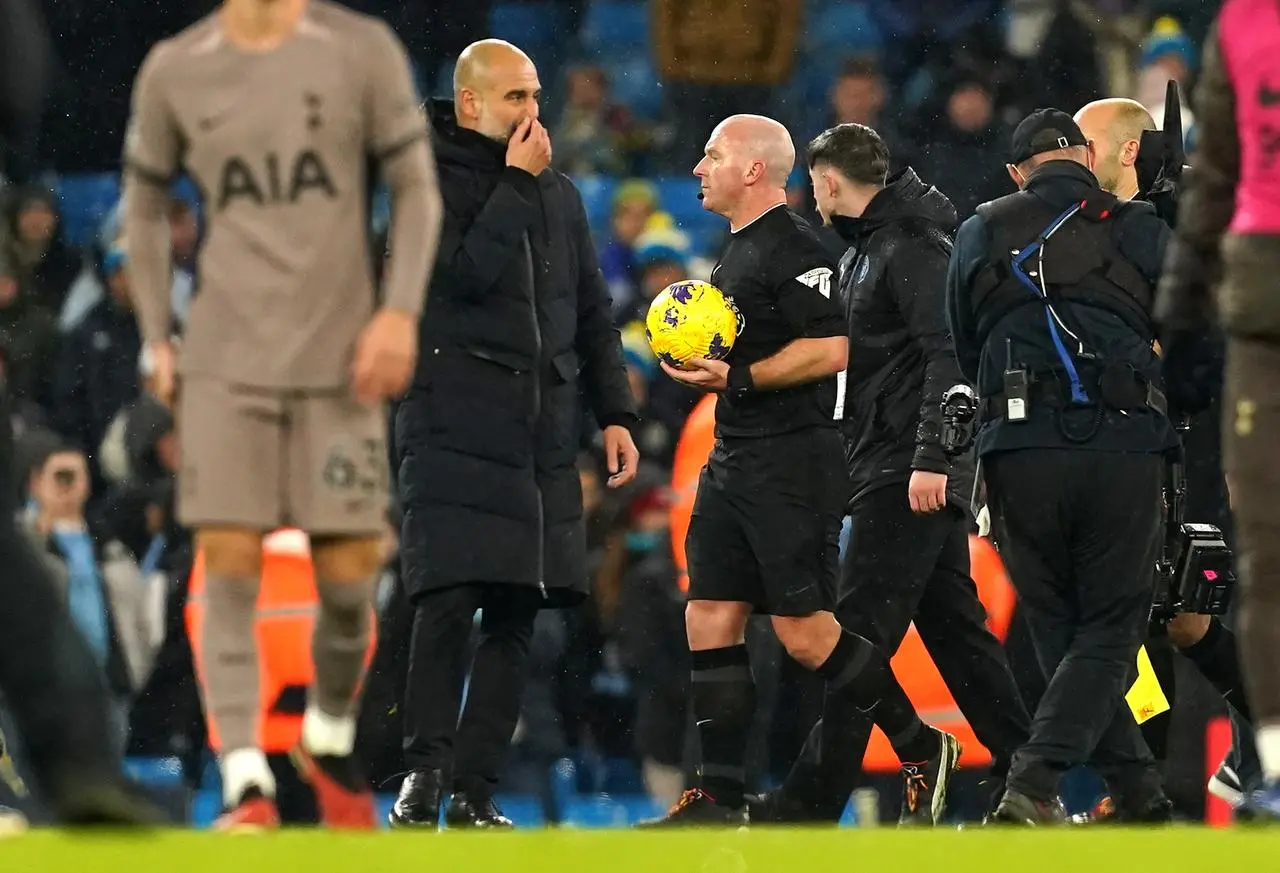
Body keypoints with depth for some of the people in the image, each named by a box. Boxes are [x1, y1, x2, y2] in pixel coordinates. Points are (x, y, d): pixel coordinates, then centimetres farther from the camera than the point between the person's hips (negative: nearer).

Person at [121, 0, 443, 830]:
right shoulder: (174, 70, 3)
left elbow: (417, 187, 3)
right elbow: (145, 206, 15)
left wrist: (401, 310, -9)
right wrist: (157, 337, 9)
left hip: (341, 358, 0)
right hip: (225, 361, 0)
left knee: (349, 571, 1)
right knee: (230, 562, -11)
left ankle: (331, 736, 28)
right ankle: (246, 779, -12)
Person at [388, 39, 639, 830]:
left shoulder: (559, 195, 16)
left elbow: (593, 313, 20)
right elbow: (468, 273, -18)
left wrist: (615, 413, 13)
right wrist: (516, 181, -11)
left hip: (541, 435, 5)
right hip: (454, 429, -5)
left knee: (516, 616, 2)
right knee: (449, 602, -15)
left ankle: (475, 793, 4)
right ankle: (425, 774, -7)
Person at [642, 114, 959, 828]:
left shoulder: (795, 248, -13)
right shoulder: (738, 251, 19)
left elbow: (829, 349, -22)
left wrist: (736, 379, -21)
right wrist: (697, 360, 13)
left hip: (792, 461, -10)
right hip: (733, 460, 10)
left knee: (805, 630, -9)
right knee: (710, 620, 4)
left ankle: (923, 749, 6)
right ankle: (722, 797, 6)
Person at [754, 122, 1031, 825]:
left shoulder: (912, 246, -11)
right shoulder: (865, 248, 21)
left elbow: (949, 354, -20)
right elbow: (854, 357, 25)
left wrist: (930, 457, -27)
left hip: (908, 475, -10)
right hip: (888, 470, 10)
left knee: (858, 631, -11)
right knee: (955, 628, 10)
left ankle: (809, 804, -14)